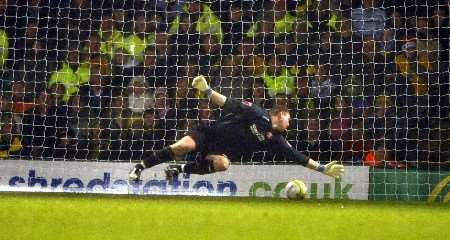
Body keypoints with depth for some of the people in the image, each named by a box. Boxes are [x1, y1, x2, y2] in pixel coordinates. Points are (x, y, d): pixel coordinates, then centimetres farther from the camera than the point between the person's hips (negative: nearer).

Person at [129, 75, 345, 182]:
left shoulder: (274, 140, 9)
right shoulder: (258, 114, -3)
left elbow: (296, 156, 8)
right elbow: (230, 104, -6)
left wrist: (322, 168, 4)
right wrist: (207, 90, -18)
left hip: (220, 153, 3)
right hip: (208, 135, -3)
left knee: (222, 164, -34)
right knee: (184, 146, -32)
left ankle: (178, 170, -20)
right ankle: (140, 167, -15)